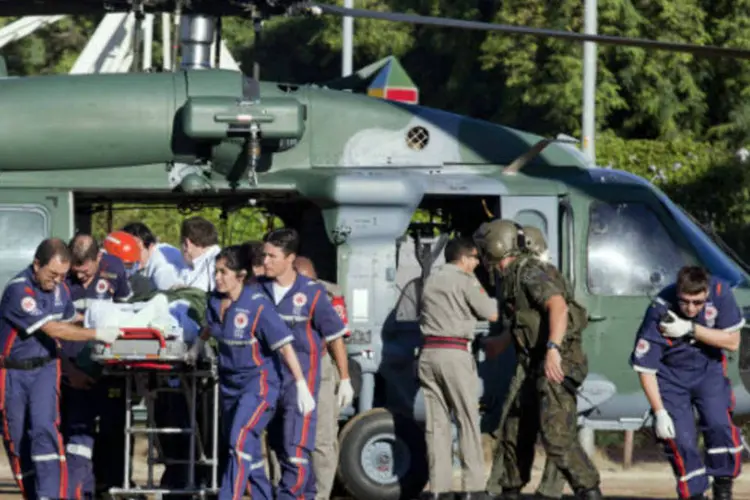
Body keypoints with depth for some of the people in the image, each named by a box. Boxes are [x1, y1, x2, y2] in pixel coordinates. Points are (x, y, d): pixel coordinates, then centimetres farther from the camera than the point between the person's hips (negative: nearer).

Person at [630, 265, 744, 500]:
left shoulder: (720, 292, -23)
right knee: (680, 438, -12)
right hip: (671, 376, -2)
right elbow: (645, 368, -21)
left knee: (719, 424, -16)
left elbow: (733, 342, -16)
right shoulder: (659, 313, -29)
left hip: (708, 368, 2)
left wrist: (691, 329, -30)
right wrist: (659, 412, -24)